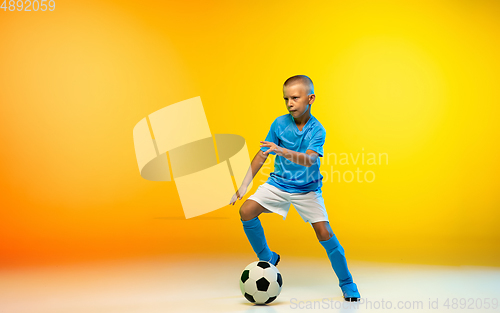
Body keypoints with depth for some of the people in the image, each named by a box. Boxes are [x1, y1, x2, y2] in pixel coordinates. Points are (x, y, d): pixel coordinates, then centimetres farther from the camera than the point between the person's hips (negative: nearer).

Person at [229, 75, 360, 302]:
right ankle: (267, 258, 10)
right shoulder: (279, 123, -10)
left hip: (307, 189, -3)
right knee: (246, 211, -15)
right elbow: (261, 155, -5)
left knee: (324, 233, -12)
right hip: (278, 183, 3)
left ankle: (346, 283, 11)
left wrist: (281, 151, -50)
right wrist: (244, 186, -8)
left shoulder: (317, 130, -17)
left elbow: (309, 160, -33)